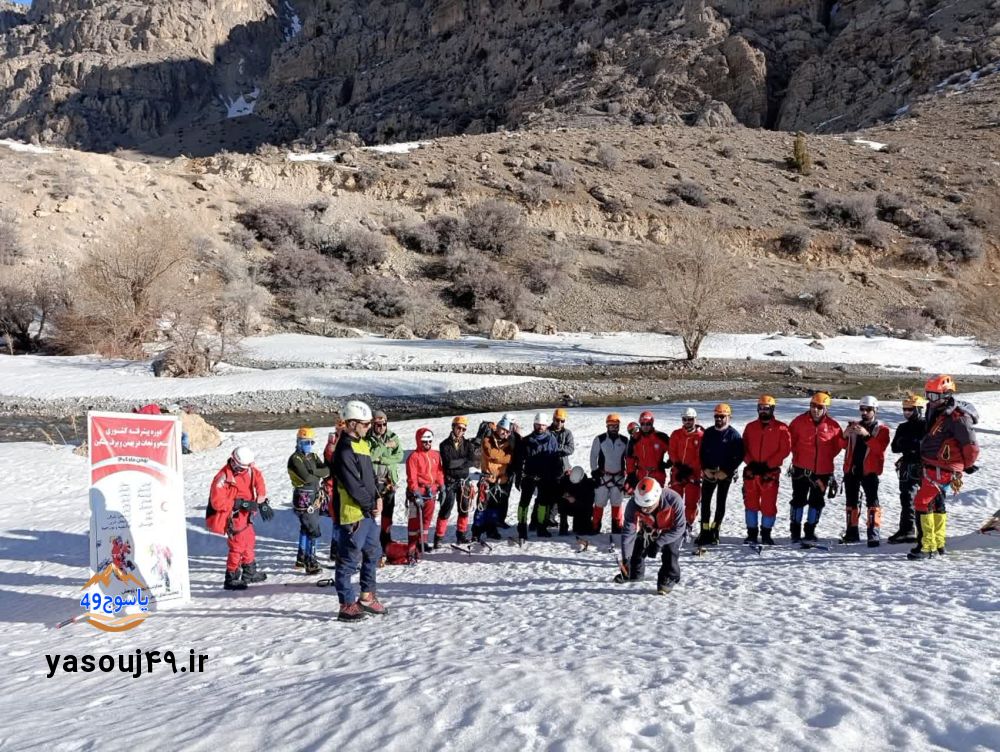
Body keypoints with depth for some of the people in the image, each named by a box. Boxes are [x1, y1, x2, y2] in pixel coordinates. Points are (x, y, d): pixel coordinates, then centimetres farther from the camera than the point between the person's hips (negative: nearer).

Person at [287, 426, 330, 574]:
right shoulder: (295, 459, -12)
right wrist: (320, 475, -6)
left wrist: (314, 473, -18)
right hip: (303, 499, -9)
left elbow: (327, 471, -2)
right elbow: (306, 477, -24)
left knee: (305, 529, 19)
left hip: (315, 498, 9)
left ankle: (301, 558, 32)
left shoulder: (313, 457, 12)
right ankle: (311, 563, -6)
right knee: (313, 531, -11)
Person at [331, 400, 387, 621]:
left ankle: (367, 596, 31)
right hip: (353, 513, -10)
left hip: (369, 512, 10)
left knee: (373, 553, 19)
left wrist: (377, 498, 4)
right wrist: (371, 505, -10)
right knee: (349, 560, 0)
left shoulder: (362, 443, 12)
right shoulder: (344, 450, -19)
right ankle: (347, 605, 9)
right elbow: (353, 486, -21)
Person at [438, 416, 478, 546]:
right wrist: (465, 460, -12)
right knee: (446, 509, -7)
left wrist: (456, 462, -17)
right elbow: (448, 463, -20)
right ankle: (438, 537, -1)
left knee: (464, 509, 12)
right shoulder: (445, 445, -6)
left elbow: (472, 461, -10)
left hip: (463, 481, 4)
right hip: (449, 481, -4)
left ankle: (461, 535, 25)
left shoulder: (467, 444, 4)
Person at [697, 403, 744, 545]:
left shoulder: (734, 434, -5)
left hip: (725, 474, -4)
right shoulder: (708, 432, 8)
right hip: (708, 473, 4)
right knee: (705, 501, 1)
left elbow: (739, 456, -8)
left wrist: (726, 472, -13)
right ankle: (705, 531, 7)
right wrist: (705, 469, -2)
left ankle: (714, 531, 10)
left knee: (720, 502, 2)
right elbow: (702, 452, 12)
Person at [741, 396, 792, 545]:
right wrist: (751, 463, -9)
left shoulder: (781, 428, 0)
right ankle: (752, 533, 15)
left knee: (769, 504, -1)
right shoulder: (750, 427, 10)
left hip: (770, 472, -3)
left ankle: (766, 534, 12)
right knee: (751, 503, 6)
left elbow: (785, 450, -5)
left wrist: (767, 465, -12)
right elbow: (744, 448, 8)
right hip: (751, 471, 3)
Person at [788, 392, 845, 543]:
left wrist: (825, 457, 3)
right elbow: (790, 439, 5)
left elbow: (838, 445, 8)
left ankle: (810, 531, 21)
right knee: (798, 499, 3)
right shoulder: (800, 421, -4)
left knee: (817, 501, 9)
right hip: (801, 469, -1)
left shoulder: (832, 426, -2)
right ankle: (795, 532, 11)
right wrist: (798, 454, 3)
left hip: (823, 471, 1)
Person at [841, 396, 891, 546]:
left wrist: (866, 435, -28)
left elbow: (880, 448, -15)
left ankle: (874, 534, -12)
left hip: (869, 470, -5)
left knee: (872, 501, -12)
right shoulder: (854, 426, 14)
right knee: (851, 501, 11)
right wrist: (845, 436, -13)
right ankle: (852, 532, 21)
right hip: (851, 468, 5)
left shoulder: (882, 429, 1)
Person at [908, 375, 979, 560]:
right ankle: (938, 545, 35)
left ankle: (927, 547, -9)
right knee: (936, 503, 20)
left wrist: (967, 466, -1)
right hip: (931, 465, 10)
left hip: (942, 469, -10)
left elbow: (971, 447, -18)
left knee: (922, 503, -13)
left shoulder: (958, 418, -21)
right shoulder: (935, 411, 8)